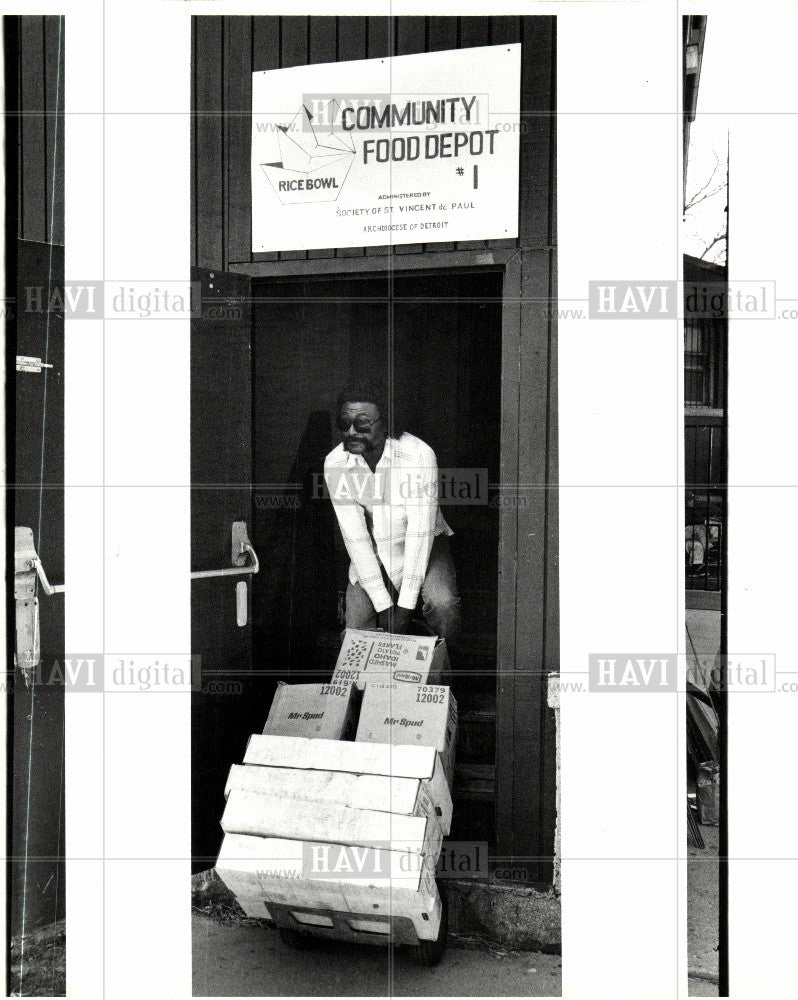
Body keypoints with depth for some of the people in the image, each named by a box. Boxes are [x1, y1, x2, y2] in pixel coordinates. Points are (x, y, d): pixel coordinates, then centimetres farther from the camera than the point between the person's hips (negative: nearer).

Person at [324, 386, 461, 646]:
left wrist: (404, 607, -25)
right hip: (370, 552, 3)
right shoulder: (335, 464, -14)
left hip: (423, 545, -2)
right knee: (356, 630, -13)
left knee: (443, 605, -28)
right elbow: (355, 536, -14)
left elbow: (420, 530, -23)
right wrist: (384, 606, -17)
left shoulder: (418, 454, -24)